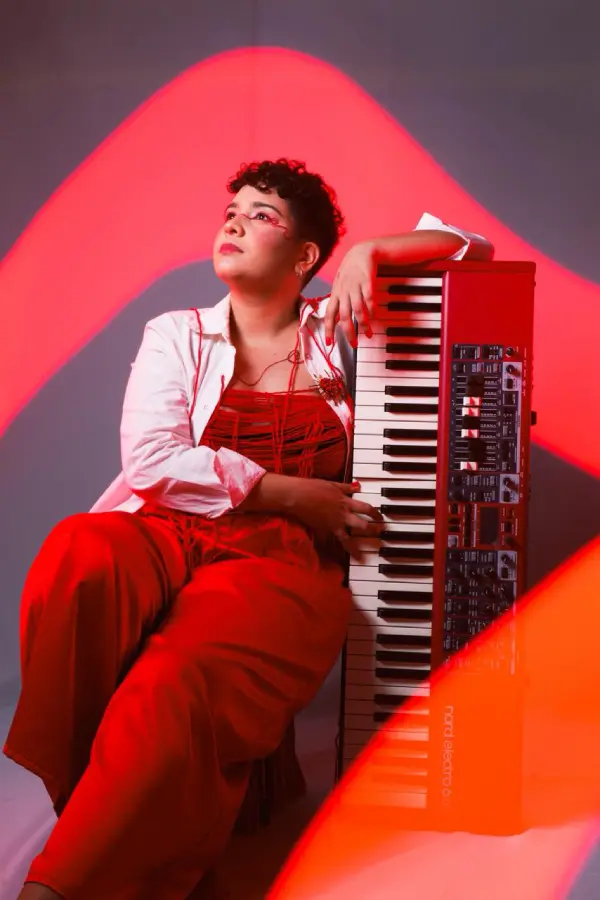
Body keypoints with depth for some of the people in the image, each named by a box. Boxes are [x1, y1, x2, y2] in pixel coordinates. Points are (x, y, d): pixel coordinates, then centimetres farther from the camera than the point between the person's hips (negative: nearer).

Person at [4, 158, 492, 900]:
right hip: (162, 534, 2)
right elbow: (151, 459, 1)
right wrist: (289, 493, -5)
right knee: (75, 561, -35)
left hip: (280, 560, -1)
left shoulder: (338, 333, 18)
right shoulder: (176, 335, 18)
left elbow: (471, 244, 19)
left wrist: (368, 250, 2)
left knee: (176, 693, -34)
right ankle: (94, 811, -17)